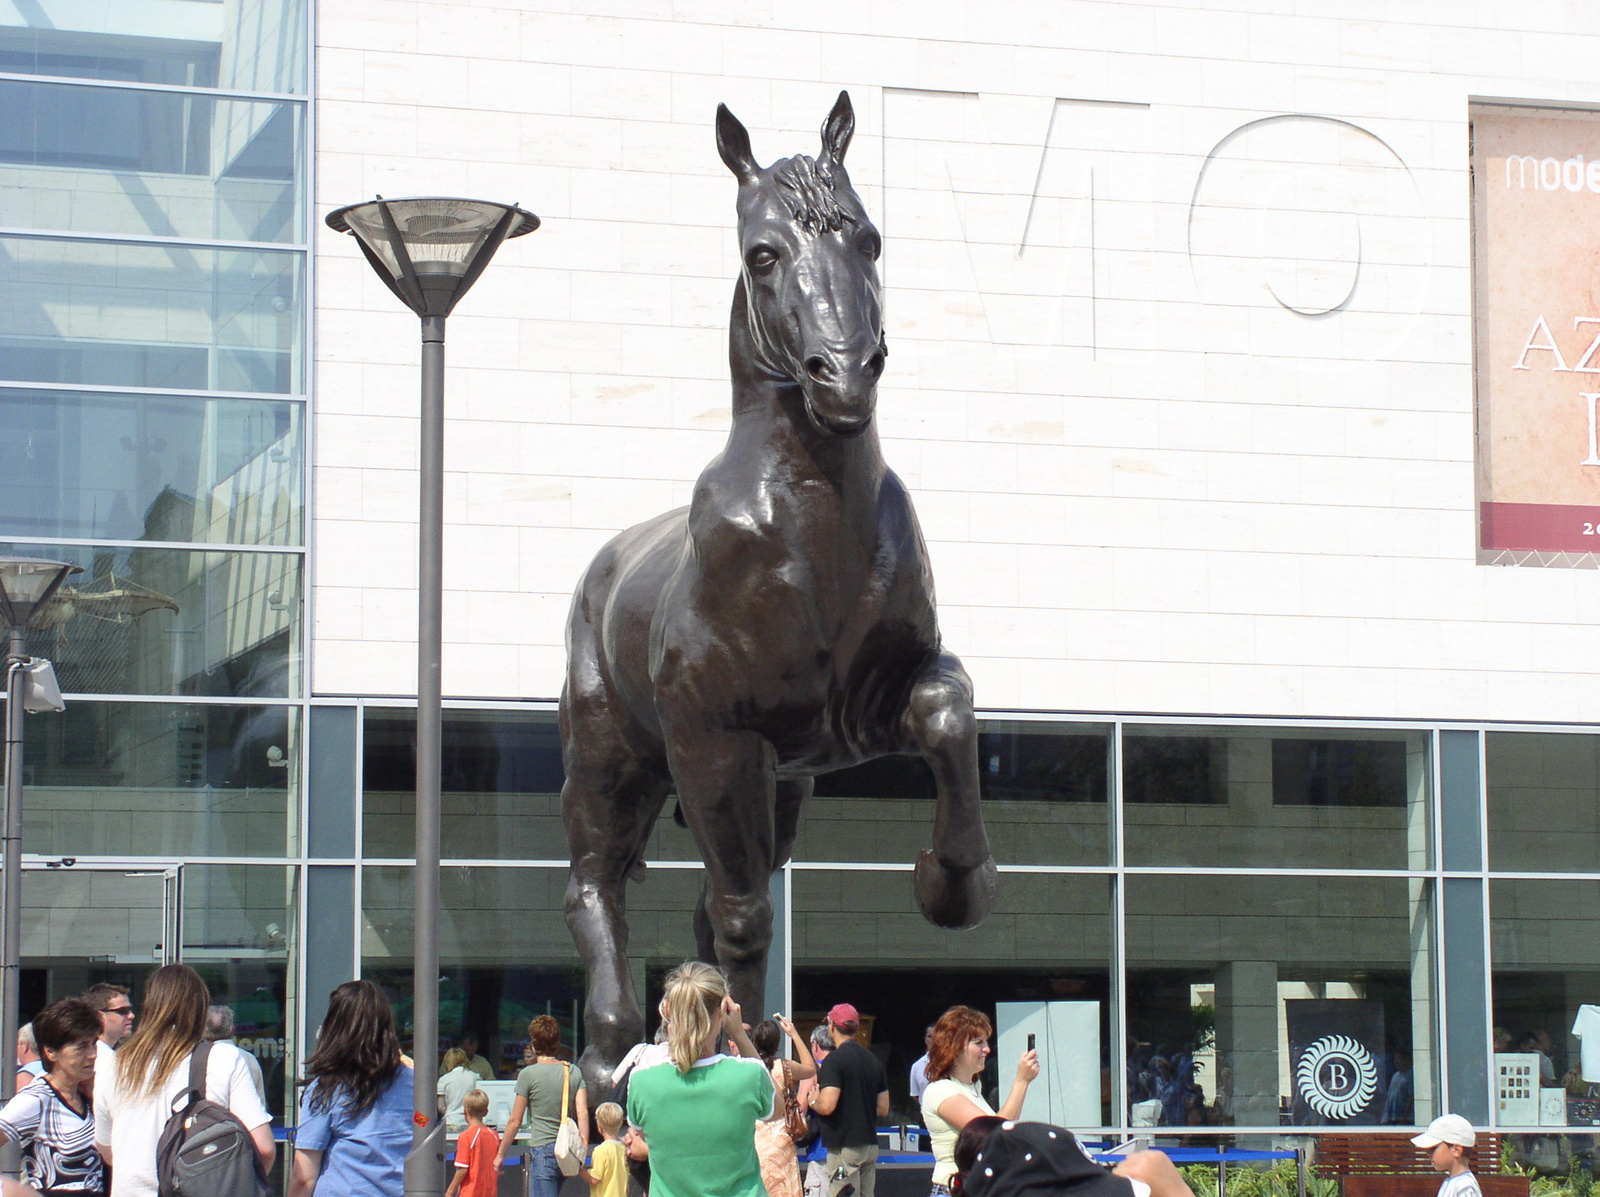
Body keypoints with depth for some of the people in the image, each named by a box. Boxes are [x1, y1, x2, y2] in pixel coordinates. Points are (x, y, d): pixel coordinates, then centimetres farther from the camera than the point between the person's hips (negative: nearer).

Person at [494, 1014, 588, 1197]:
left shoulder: (528, 1074, -5)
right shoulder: (574, 1072, 8)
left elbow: (515, 1122, -3)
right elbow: (583, 1113, -1)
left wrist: (500, 1155, 8)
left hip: (542, 1149, -6)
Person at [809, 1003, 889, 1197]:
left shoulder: (834, 1060, -12)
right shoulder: (872, 1060, 12)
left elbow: (827, 1106, -20)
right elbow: (883, 1109, 15)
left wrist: (813, 1101, 1)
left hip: (844, 1146, -8)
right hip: (869, 1144, 8)